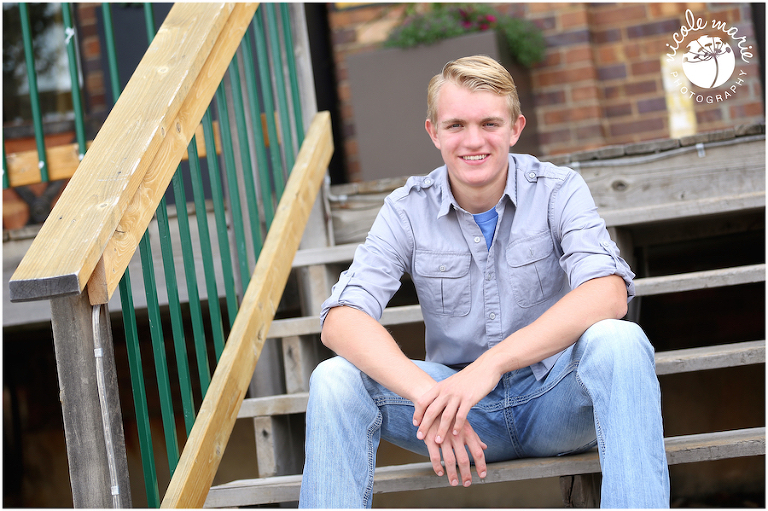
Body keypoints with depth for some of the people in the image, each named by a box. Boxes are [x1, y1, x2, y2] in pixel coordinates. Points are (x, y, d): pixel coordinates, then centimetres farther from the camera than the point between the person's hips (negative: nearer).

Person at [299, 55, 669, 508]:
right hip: (462, 409, 2)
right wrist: (426, 394, -36)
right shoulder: (408, 210, -3)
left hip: (555, 400, -1)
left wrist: (491, 364, -37)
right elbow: (342, 319, -17)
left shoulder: (558, 190, -7)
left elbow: (609, 293, -25)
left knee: (619, 342, -33)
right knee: (334, 380, -21)